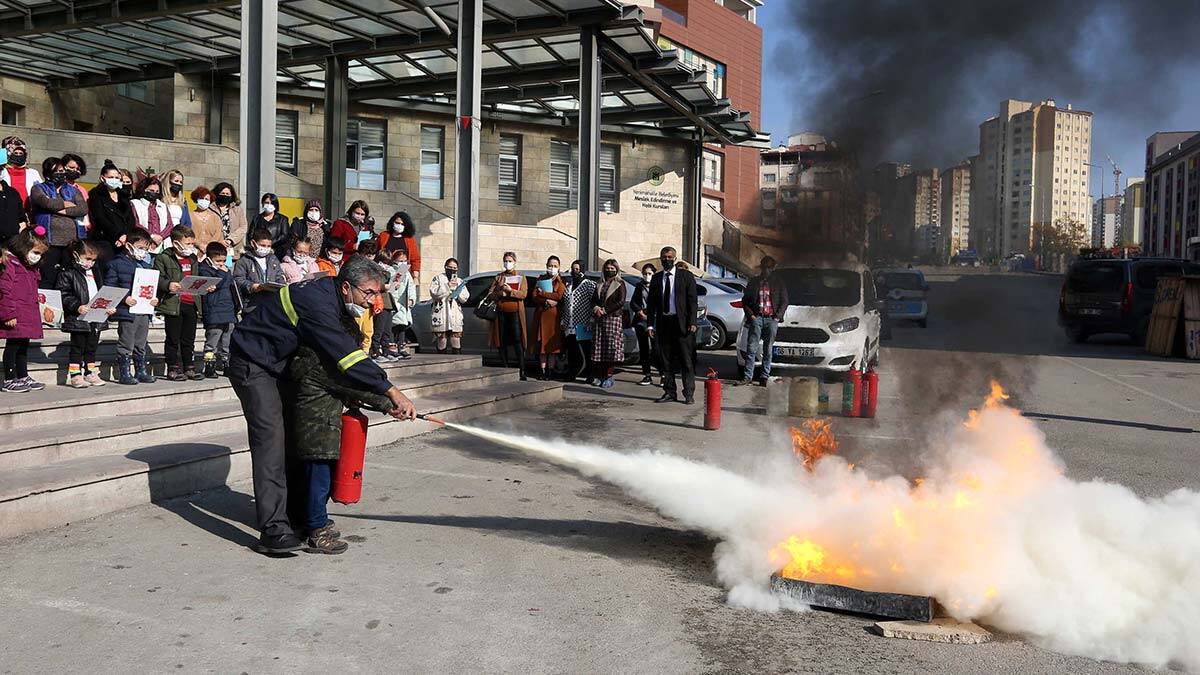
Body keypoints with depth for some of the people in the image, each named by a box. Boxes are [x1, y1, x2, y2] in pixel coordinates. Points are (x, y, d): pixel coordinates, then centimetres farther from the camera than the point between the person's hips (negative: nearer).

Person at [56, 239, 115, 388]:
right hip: (78, 319, -6)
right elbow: (63, 295, -13)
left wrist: (109, 307, 6)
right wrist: (77, 307, -25)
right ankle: (75, 375, 7)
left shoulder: (96, 271, 15)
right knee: (77, 347, 0)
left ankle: (91, 374, 21)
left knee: (92, 347, 13)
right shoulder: (67, 272, -7)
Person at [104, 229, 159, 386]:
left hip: (144, 312, 6)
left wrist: (155, 298, 2)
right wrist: (124, 299, -19)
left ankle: (141, 371, 22)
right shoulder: (117, 264, -6)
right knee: (126, 345, 0)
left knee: (141, 345, 14)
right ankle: (124, 374, 6)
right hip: (127, 312, -6)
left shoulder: (147, 265, 14)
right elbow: (109, 287, -9)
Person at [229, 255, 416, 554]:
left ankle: (295, 512, 17)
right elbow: (345, 353, -36)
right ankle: (274, 530, -20)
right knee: (271, 437, -17)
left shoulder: (334, 300, 0)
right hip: (253, 364, -10)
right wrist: (391, 392, -37)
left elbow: (348, 348, 3)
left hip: (281, 366, 10)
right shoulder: (316, 302, -31)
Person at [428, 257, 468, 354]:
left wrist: (456, 288, -4)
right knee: (442, 340, -4)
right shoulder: (438, 279, 10)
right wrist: (448, 286, -10)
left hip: (456, 316, 3)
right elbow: (434, 293, -8)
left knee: (456, 341, -4)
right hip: (441, 314, -3)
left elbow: (465, 298, 10)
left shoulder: (459, 281, 20)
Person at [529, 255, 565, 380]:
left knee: (553, 341, -7)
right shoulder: (541, 279, 15)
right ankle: (543, 370, -1)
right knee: (542, 342, -2)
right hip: (541, 313, 2)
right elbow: (534, 297, 4)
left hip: (554, 314, -2)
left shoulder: (561, 280, 7)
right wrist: (547, 301, -11)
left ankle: (550, 369, -2)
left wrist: (542, 293, -5)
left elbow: (559, 295, -9)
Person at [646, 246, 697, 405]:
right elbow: (651, 302, 11)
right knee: (666, 361, 8)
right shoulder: (656, 278, 11)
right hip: (663, 323, 4)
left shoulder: (686, 276, 1)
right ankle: (669, 392, 16)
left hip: (681, 323, -4)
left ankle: (689, 394, 4)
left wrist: (692, 322, -10)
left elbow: (692, 300, -2)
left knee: (686, 360, -1)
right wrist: (651, 324, 3)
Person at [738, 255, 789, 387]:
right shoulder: (754, 282, 11)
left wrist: (777, 316, -2)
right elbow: (745, 301, 12)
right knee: (751, 348, -5)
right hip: (756, 318, 0)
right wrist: (750, 314, -2)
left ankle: (765, 376, 8)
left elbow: (784, 302, 10)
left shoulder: (778, 283, 10)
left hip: (771, 319, 0)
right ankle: (747, 377, -5)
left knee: (768, 350, 3)